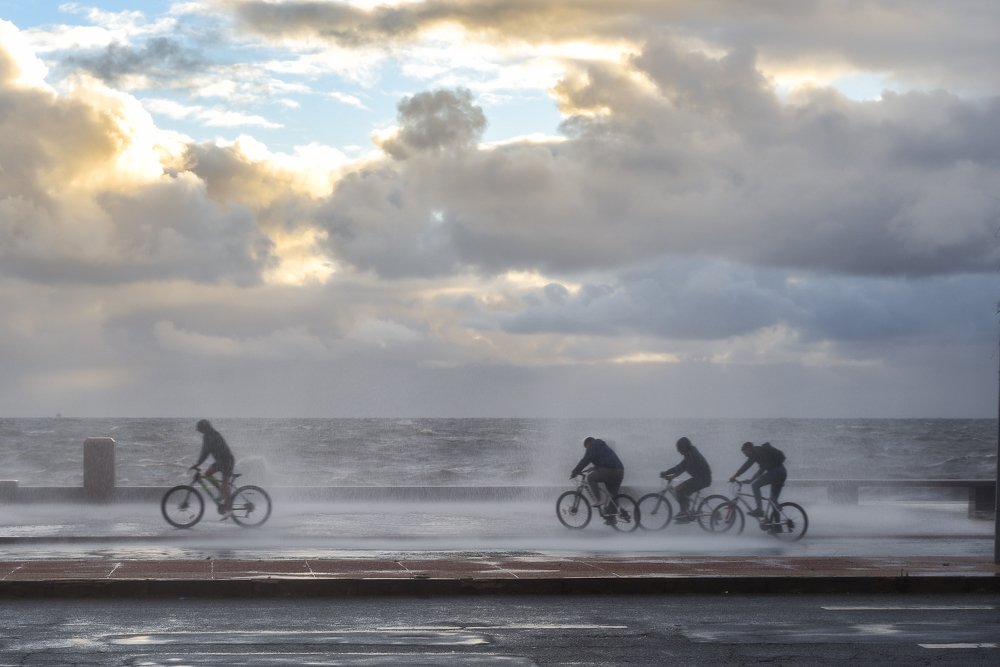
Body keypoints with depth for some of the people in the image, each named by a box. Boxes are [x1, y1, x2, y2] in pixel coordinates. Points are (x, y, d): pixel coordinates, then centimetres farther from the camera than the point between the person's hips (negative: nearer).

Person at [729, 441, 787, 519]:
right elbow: (761, 469, 32)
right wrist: (751, 479, 28)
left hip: (775, 471, -9)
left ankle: (759, 509, -16)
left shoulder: (757, 452, -2)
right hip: (783, 472, 9)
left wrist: (735, 476, -10)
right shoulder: (761, 451, 26)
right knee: (774, 500, 15)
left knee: (755, 485, -9)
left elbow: (747, 465, -11)